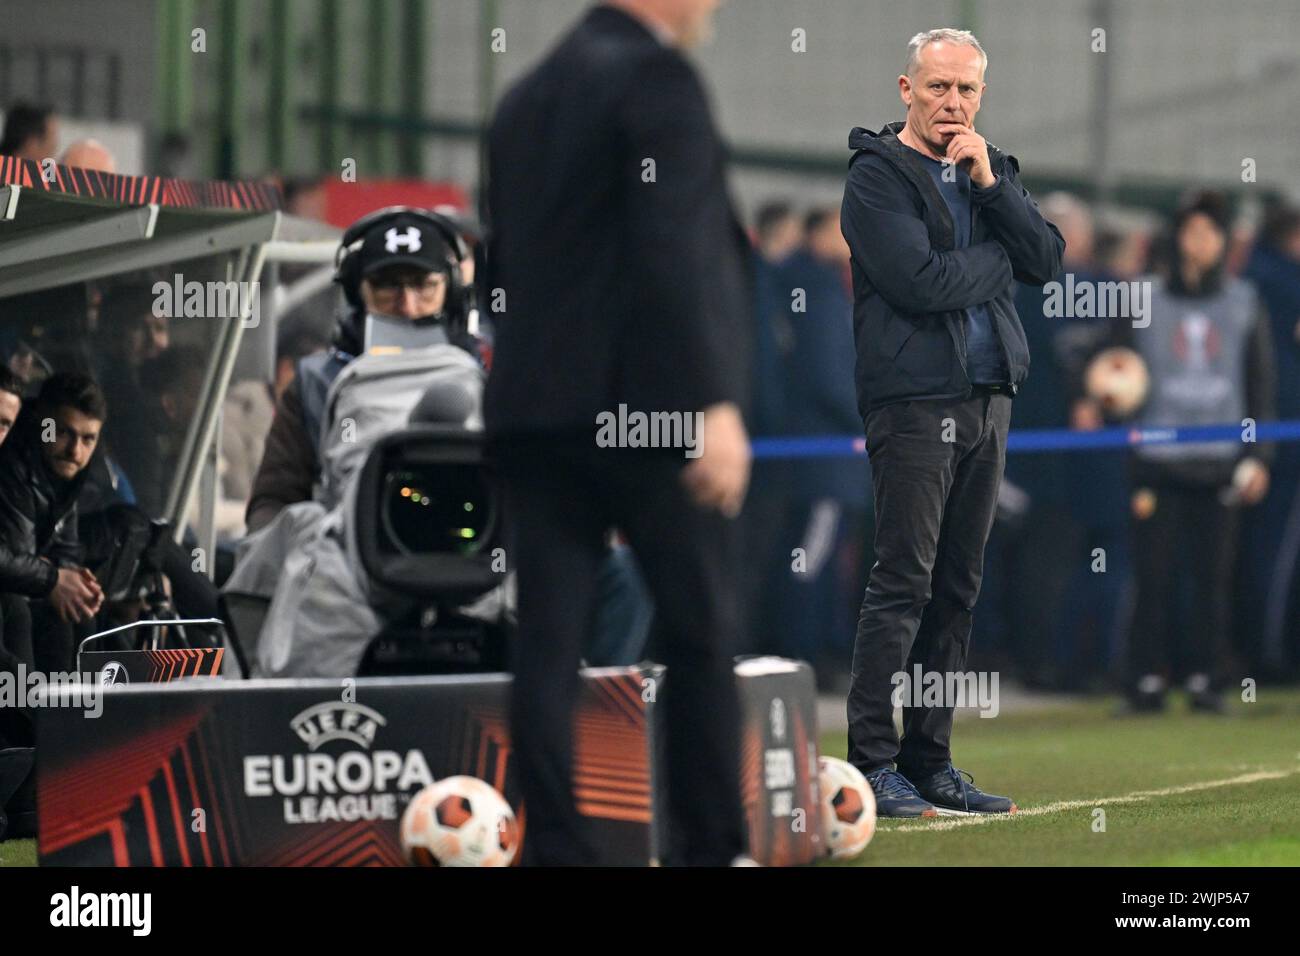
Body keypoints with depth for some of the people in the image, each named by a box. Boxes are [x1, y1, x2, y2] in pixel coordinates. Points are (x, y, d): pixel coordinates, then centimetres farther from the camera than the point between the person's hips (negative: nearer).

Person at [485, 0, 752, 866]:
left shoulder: (528, 96, 17)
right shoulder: (657, 78, -8)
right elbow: (675, 251, -17)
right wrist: (716, 402, -19)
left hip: (534, 404, 7)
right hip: (648, 400, -7)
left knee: (548, 640, 2)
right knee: (702, 632, 2)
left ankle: (557, 849, -2)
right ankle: (711, 848, 4)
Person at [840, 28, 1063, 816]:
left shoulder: (993, 169, 16)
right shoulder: (878, 175, -5)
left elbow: (1047, 261, 3)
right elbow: (920, 281, -17)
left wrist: (989, 186, -7)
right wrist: (997, 258, -3)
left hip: (988, 398, 7)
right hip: (914, 401, -7)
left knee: (957, 589, 8)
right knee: (904, 583, -9)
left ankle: (929, 760, 13)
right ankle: (871, 764, -7)